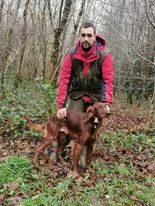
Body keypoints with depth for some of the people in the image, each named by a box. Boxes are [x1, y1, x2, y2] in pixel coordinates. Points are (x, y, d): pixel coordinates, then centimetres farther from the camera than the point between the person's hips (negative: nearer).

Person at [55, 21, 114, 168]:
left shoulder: (104, 54, -18)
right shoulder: (72, 54, -15)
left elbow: (108, 80, -18)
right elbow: (64, 79, -16)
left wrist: (106, 102, -29)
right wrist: (61, 105, -21)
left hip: (95, 95, 0)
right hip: (76, 93, 0)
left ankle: (83, 155, 13)